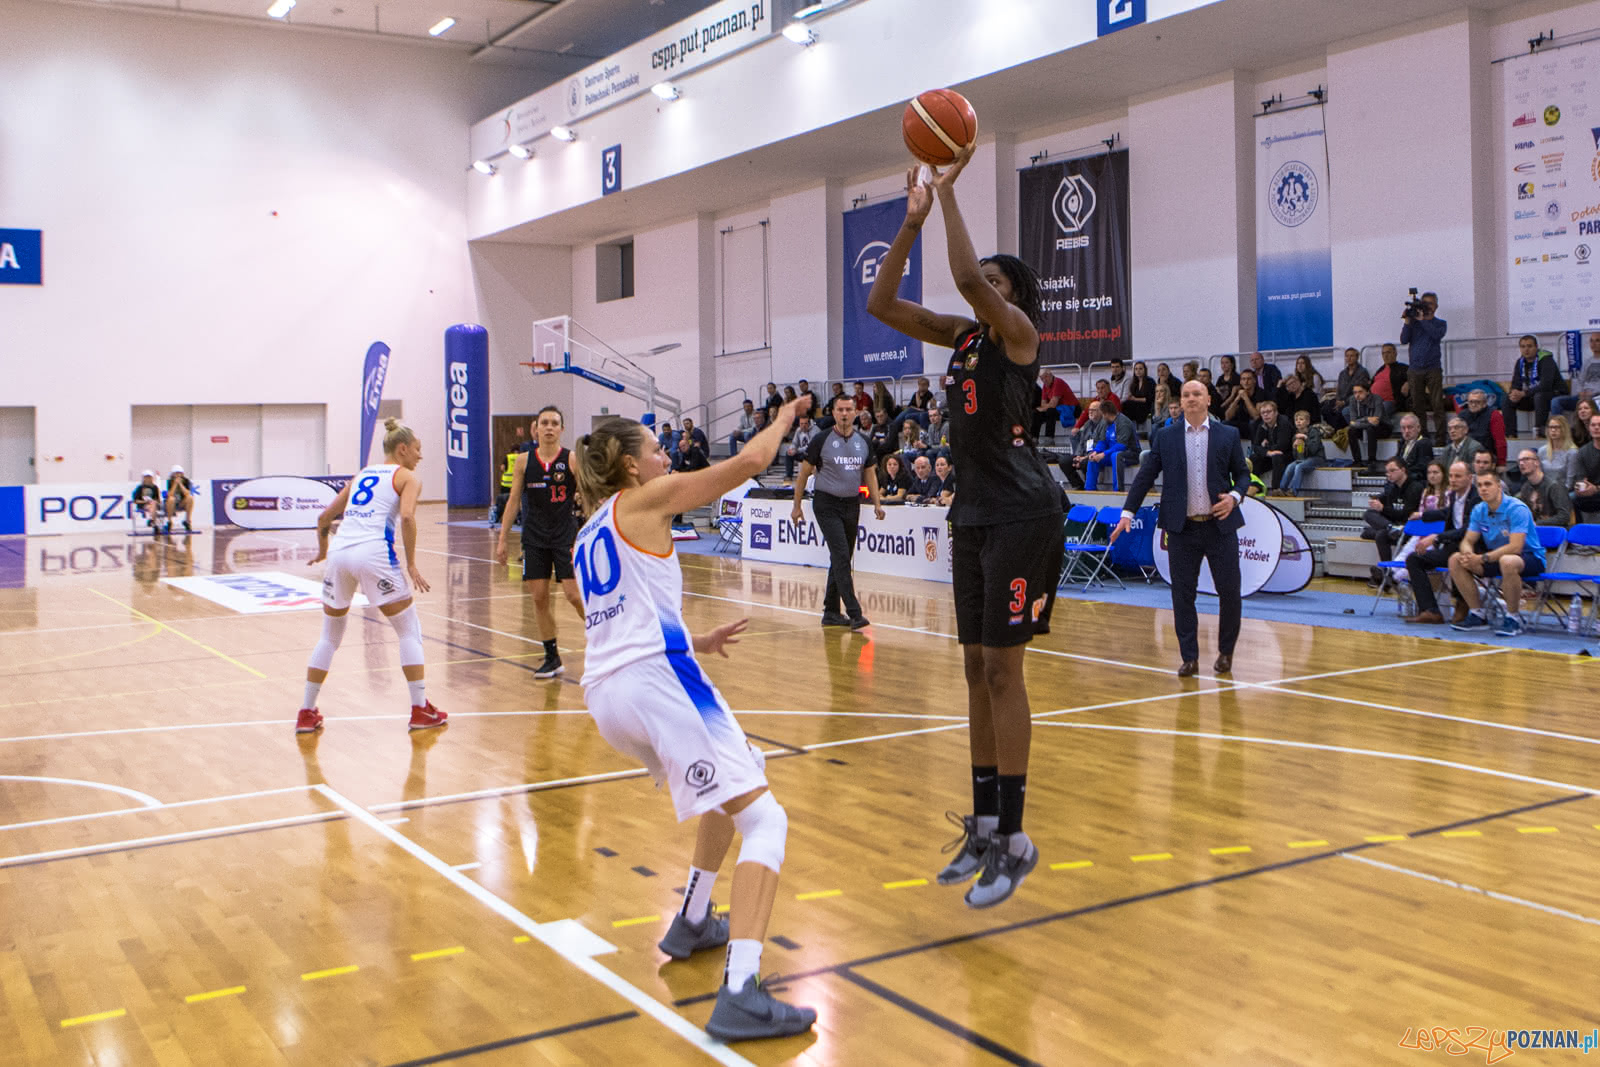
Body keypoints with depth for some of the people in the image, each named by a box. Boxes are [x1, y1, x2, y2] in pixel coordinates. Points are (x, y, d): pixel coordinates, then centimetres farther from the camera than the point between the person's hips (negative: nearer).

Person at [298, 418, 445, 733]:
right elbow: (407, 517, -12)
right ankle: (420, 709, 8)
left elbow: (323, 519, 27)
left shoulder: (362, 475, 25)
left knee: (330, 637, 19)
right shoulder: (407, 477, 8)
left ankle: (306, 713, 21)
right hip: (375, 554, -6)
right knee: (409, 632, 9)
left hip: (339, 552, 6)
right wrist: (411, 564, -7)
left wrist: (323, 550, 44)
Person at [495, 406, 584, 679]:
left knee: (575, 595, -9)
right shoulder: (524, 460, 2)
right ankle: (551, 658, 15)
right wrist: (502, 540, 5)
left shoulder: (572, 460, -6)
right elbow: (513, 501, 7)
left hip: (566, 536, -3)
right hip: (534, 538, 3)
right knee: (539, 597, 3)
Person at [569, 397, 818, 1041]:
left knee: (732, 788, 30)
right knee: (762, 819, -10)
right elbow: (751, 460, 1)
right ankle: (740, 993, -24)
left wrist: (694, 644, 32)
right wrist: (783, 418, 19)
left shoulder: (588, 536, 27)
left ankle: (693, 922, 32)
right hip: (655, 677, -8)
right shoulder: (646, 498, 6)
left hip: (604, 691, 9)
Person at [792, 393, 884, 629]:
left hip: (852, 504, 5)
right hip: (827, 505, -5)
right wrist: (797, 506, -1)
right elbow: (804, 473, 0)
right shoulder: (821, 440, -6)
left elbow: (870, 474, 16)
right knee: (841, 556, -15)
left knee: (842, 559, 9)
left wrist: (876, 503, 4)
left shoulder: (864, 442, 7)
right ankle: (854, 613, -18)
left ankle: (831, 612, 19)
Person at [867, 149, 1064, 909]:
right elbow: (881, 304, 9)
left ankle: (1014, 839, 1)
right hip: (973, 512, 8)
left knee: (1002, 671, -7)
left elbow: (966, 276, -26)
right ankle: (984, 825, 19)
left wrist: (950, 191, -16)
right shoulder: (961, 333, 14)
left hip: (1021, 513, -8)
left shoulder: (1017, 329, -7)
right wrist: (913, 218, 2)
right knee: (977, 669, 10)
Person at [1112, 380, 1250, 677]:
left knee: (1230, 591, 1)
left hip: (1220, 525, 0)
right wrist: (1128, 512, -2)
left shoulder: (1229, 435, 5)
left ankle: (1225, 652, 20)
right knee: (1182, 594, 1)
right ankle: (1189, 658, 10)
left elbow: (1243, 473, 9)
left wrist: (1235, 496, -11)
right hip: (1182, 528, 0)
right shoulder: (1165, 437, 6)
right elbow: (1145, 475, 5)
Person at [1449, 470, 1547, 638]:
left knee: (1507, 561, -41)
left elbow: (1515, 547, -30)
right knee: (1455, 560, -9)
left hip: (1530, 558, -7)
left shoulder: (1517, 508, -22)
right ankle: (1477, 614, -1)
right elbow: (1468, 541, 2)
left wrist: (1483, 558, -32)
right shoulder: (1479, 510, 1)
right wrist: (1468, 554, -23)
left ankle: (1513, 618, -22)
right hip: (1496, 557, 7)